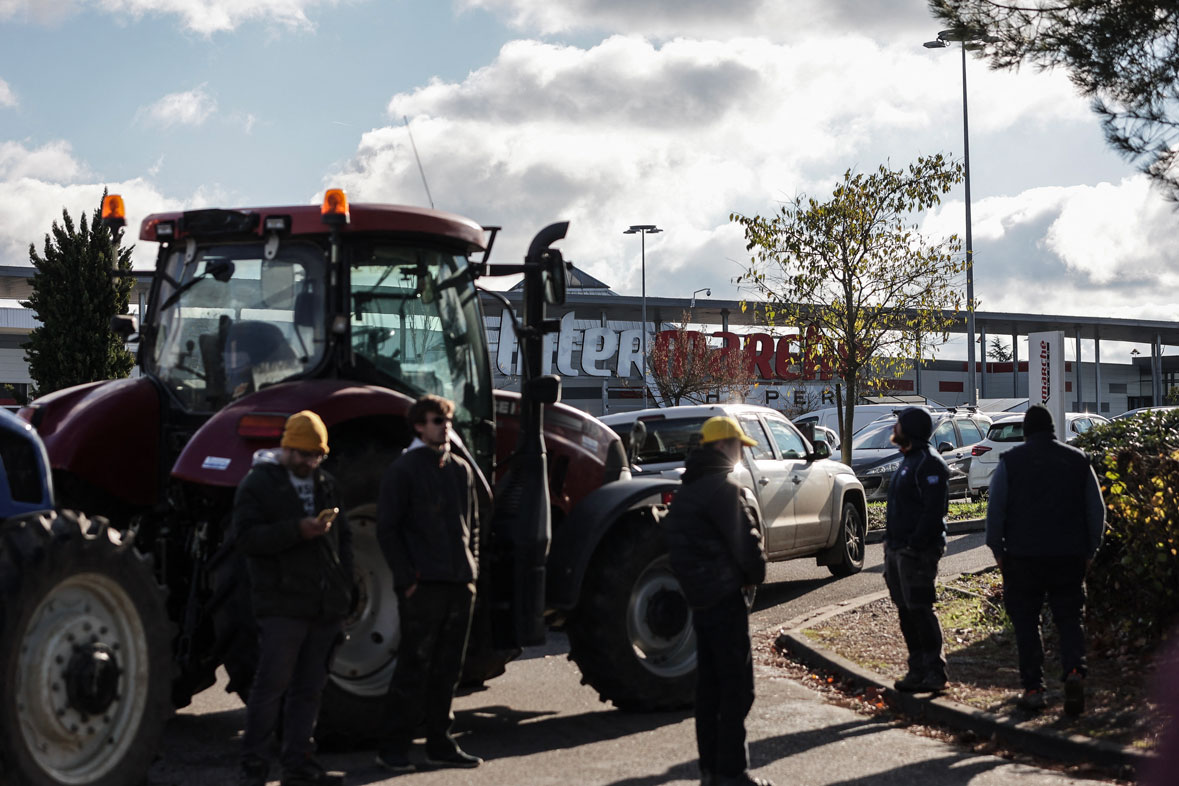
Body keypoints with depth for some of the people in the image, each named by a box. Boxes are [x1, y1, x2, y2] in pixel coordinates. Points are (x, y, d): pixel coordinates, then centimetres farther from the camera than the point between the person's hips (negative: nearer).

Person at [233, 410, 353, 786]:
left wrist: (343, 586, 13)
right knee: (271, 686, -6)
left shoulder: (326, 485, 16)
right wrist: (296, 530, -24)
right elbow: (246, 537, -14)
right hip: (283, 605, -6)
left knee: (309, 689, 10)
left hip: (324, 607, 6)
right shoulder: (259, 483, -4)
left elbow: (343, 536, 24)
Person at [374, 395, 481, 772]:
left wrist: (471, 566, 10)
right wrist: (407, 578, -12)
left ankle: (440, 744, 18)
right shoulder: (403, 470, -5)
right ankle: (393, 747, 4)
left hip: (460, 584, 6)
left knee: (447, 669, 10)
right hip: (423, 585, -6)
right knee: (413, 667, -3)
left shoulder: (461, 469, 14)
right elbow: (387, 529, -8)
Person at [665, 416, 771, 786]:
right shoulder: (722, 486, -15)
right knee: (737, 685, -5)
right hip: (723, 595, -9)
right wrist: (756, 574, 0)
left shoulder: (688, 488, 15)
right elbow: (744, 540, -18)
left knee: (709, 683, 14)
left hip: (699, 597, 9)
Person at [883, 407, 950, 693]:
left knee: (920, 610, -8)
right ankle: (918, 669, 18)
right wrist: (891, 543, 15)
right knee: (906, 611, 11)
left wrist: (915, 544, -23)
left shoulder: (929, 464, -13)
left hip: (917, 551, -10)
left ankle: (934, 672, -3)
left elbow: (934, 510, -20)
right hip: (897, 550, 10)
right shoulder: (908, 461, 19)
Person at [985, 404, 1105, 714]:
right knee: (1070, 618, 8)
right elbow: (1097, 510, 8)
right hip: (1070, 557, 2)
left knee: (1026, 623, 7)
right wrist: (1089, 550, 16)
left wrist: (998, 549, 6)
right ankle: (1074, 671, -15)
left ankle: (1033, 688, 6)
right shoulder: (1078, 460, 6)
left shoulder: (1010, 461, -1)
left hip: (1023, 557, -2)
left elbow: (995, 510, -2)